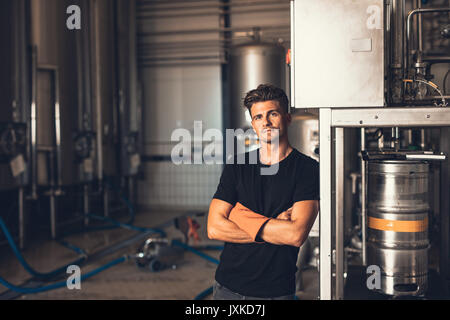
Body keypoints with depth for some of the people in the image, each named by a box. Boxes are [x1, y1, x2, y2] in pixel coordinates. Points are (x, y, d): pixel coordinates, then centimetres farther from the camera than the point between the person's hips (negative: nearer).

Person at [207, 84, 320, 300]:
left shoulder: (307, 169, -8)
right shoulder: (236, 166, 2)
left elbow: (297, 235, -19)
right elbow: (214, 229, -7)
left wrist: (245, 218, -9)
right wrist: (277, 226, -12)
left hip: (277, 290, -2)